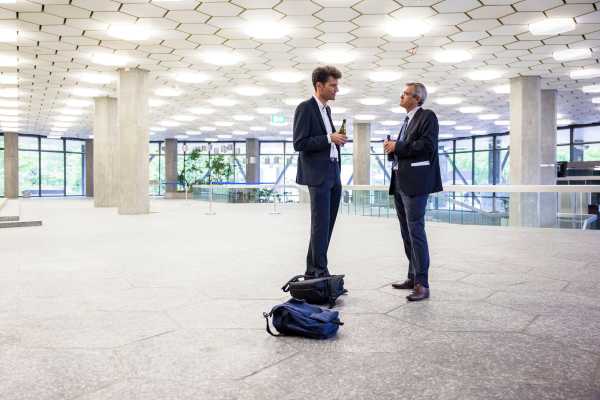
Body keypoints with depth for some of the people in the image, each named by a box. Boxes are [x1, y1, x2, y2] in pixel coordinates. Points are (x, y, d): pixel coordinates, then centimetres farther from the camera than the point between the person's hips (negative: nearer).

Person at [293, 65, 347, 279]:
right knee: (320, 225, -6)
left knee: (327, 225, 9)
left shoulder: (326, 109, 19)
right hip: (318, 175, -9)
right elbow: (299, 143, -14)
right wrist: (329, 138, -18)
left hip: (333, 174, 9)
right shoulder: (305, 108, -7)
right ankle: (320, 272, 4)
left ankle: (312, 272, 18)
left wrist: (336, 139, 10)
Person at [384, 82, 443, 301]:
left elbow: (427, 145, -17)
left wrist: (397, 146, -13)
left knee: (415, 231, -10)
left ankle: (422, 284, -6)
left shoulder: (427, 116, -3)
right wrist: (391, 148, 4)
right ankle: (413, 277, 20)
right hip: (400, 183, 9)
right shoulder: (407, 120, 23)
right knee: (406, 232, 11)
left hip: (415, 182, -9)